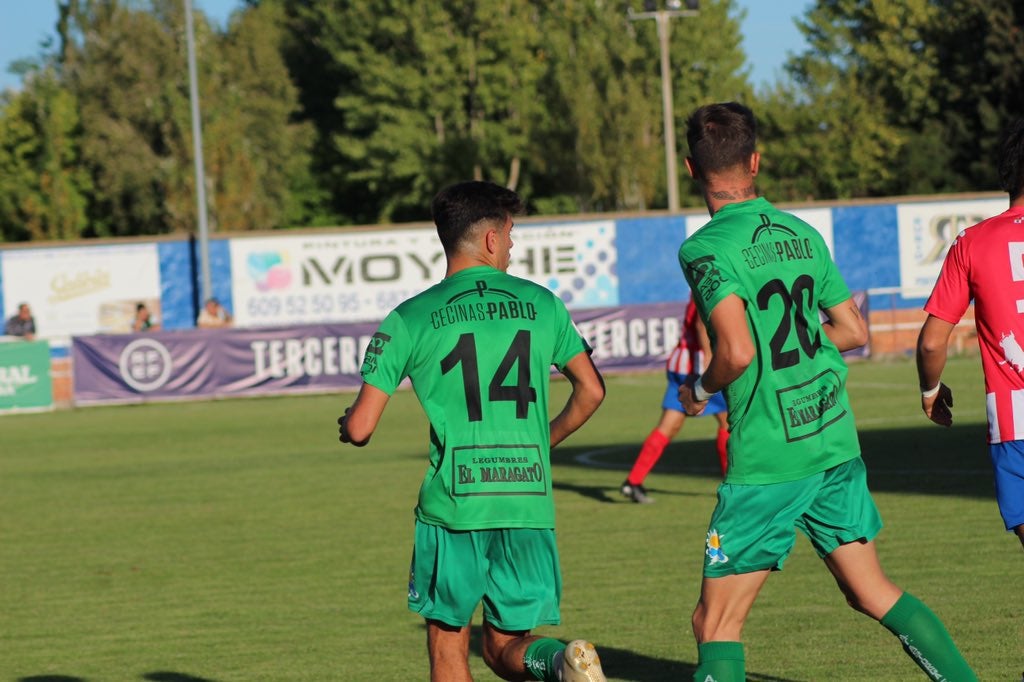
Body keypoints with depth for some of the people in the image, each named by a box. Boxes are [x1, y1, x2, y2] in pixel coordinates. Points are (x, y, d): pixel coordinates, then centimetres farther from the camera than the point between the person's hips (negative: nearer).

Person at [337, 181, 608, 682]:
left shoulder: (410, 319, 0)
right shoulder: (540, 304, 9)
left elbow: (360, 428, -1)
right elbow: (591, 391, 15)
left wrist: (349, 424, 24)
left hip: (452, 505, -2)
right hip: (530, 504, 2)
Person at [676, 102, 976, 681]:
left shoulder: (705, 248, -13)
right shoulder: (802, 233, 8)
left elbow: (738, 352, -23)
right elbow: (855, 331, 13)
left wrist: (699, 390, -4)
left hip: (768, 457, -6)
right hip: (837, 440, 6)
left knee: (716, 625, 0)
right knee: (872, 591, 16)